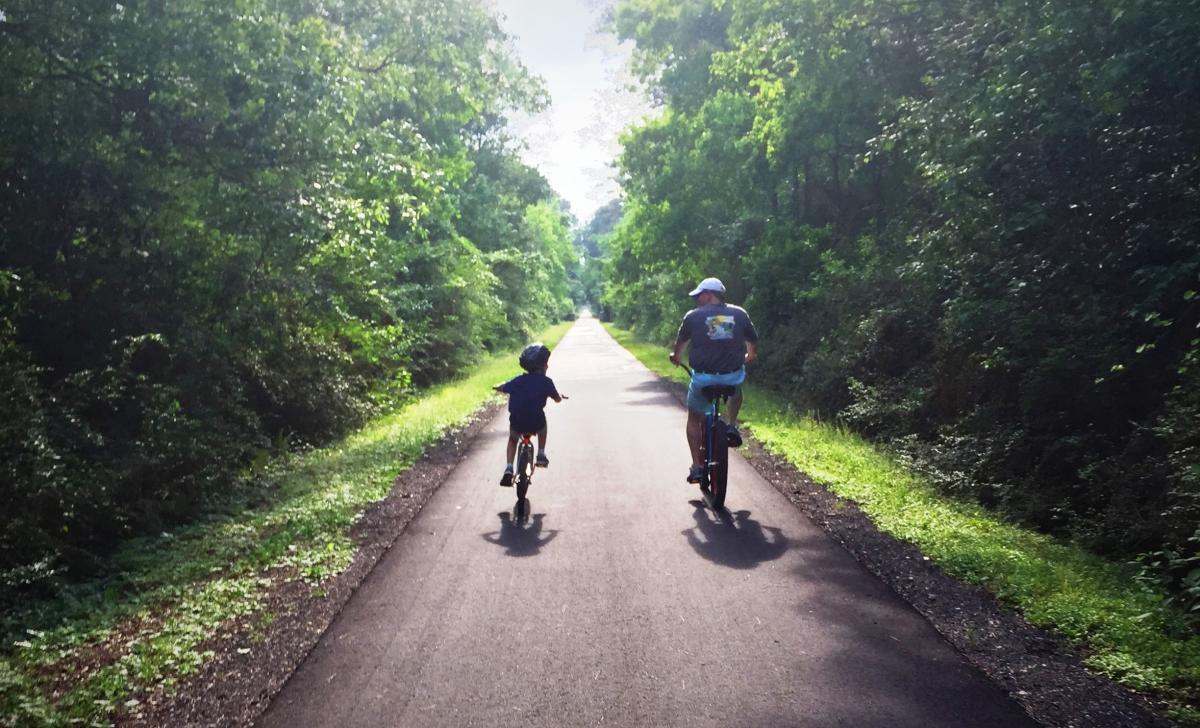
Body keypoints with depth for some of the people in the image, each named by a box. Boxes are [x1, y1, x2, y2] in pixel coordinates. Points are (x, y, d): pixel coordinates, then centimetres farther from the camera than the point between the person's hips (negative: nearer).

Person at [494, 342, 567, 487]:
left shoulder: (517, 381, 6)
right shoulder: (546, 382, -4)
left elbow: (500, 388, 21)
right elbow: (557, 399, 6)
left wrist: (498, 387, 45)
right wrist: (560, 395, 30)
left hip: (517, 423, 2)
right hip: (536, 424, -2)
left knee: (513, 439, 33)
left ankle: (509, 468, 14)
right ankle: (541, 455, 32)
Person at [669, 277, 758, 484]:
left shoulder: (694, 316, -1)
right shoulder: (739, 314, 3)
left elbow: (681, 341, 16)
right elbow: (753, 341, 15)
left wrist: (675, 356, 38)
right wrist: (750, 356, 38)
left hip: (703, 378, -1)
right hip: (732, 377, 2)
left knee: (694, 418, 19)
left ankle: (697, 467, 13)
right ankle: (732, 426, 21)